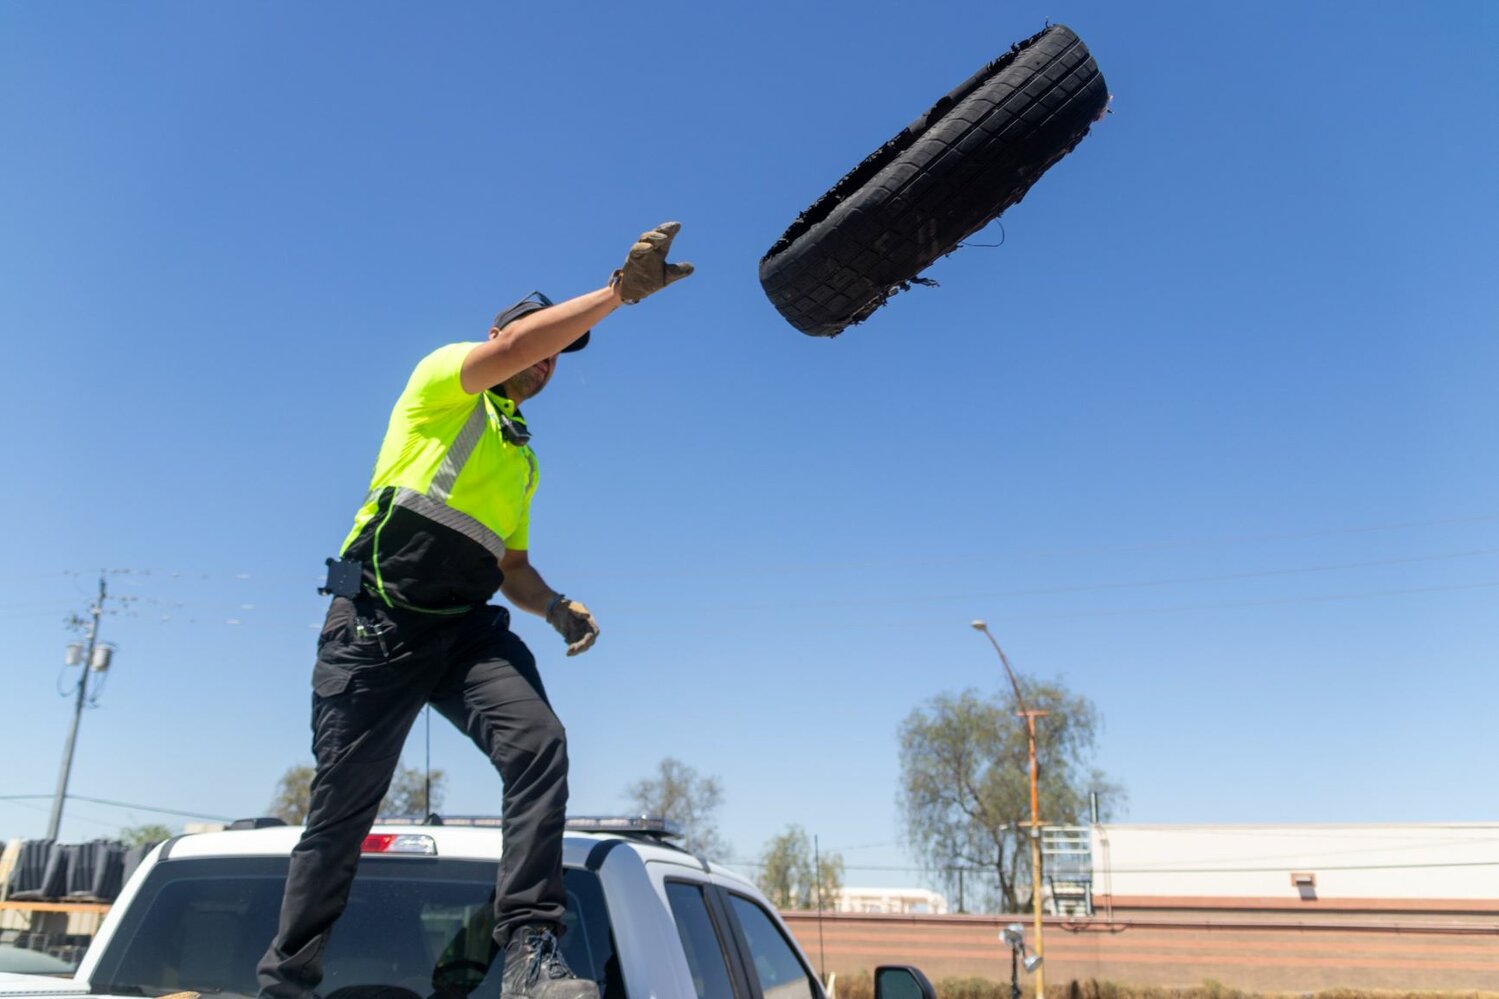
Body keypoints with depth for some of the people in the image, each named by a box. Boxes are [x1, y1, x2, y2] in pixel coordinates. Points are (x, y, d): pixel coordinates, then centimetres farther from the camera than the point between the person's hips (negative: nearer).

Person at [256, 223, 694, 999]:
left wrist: (556, 607, 4)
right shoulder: (444, 378, 7)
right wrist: (620, 289, -20)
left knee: (539, 742, -22)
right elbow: (515, 344, -15)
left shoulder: (523, 461, 25)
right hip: (375, 623, -5)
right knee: (342, 810, 1)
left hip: (467, 628, 5)